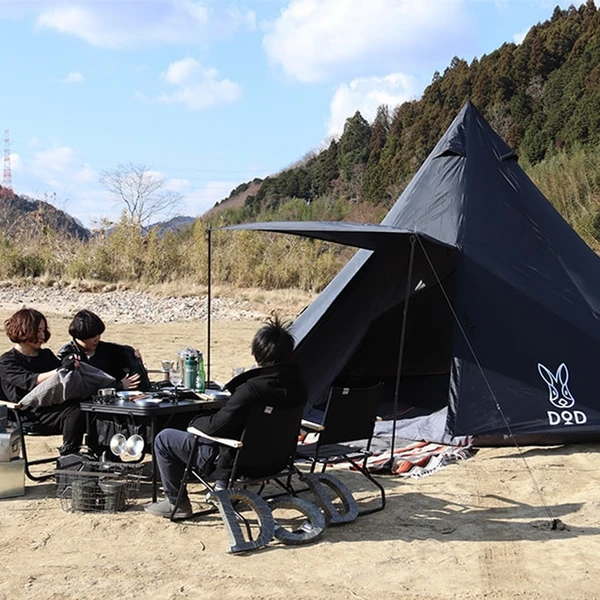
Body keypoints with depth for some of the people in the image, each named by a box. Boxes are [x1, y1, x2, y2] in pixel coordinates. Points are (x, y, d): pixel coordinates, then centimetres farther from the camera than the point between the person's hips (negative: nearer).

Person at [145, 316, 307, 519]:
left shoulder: (252, 389, -31)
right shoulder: (297, 384, -8)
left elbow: (215, 426, -25)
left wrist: (195, 422, -2)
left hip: (239, 464, -8)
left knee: (163, 439, 7)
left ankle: (177, 504, 16)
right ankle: (223, 488, 38)